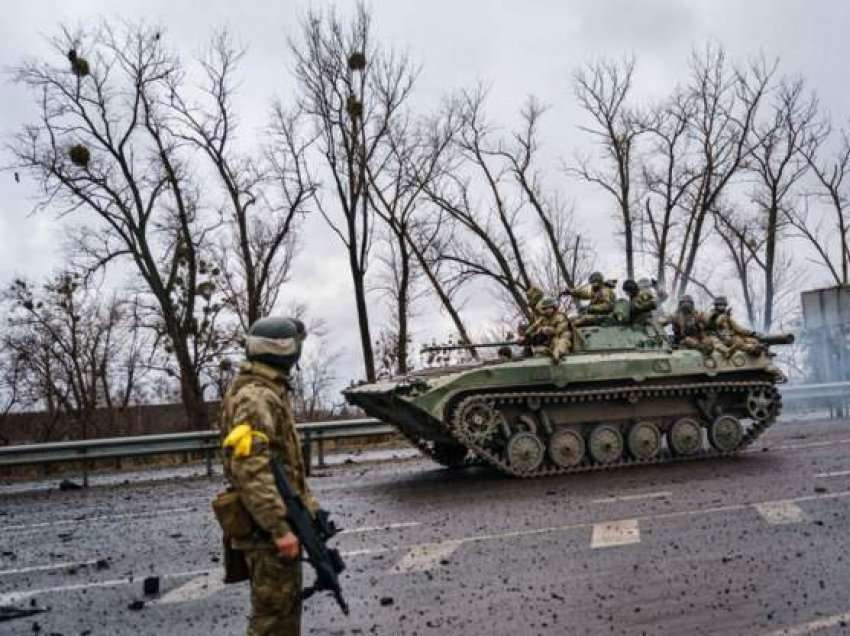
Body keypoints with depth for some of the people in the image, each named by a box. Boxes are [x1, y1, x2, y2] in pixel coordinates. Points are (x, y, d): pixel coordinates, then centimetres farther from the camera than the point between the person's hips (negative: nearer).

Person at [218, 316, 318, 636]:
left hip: (283, 522, 10)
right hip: (269, 530, -10)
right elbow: (250, 470, -27)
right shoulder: (254, 397, -19)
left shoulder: (272, 393, 14)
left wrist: (309, 506, 19)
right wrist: (280, 528, -28)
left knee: (287, 608, 19)